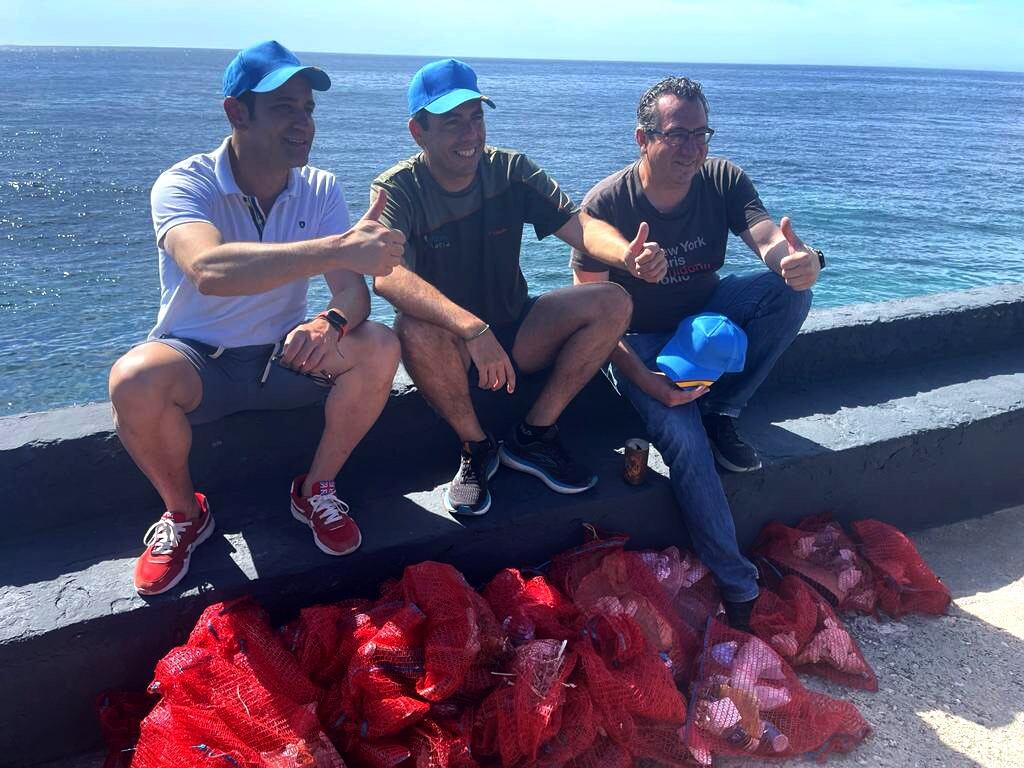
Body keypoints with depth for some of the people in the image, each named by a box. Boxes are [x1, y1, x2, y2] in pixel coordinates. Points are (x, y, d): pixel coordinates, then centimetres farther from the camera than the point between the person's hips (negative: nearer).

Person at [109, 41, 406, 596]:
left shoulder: (320, 189, -5)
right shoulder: (184, 185, -18)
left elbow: (353, 290, -13)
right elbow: (210, 270, -41)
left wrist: (334, 322, -38)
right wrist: (338, 248, -49)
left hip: (282, 357, 3)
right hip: (195, 361, -3)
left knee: (379, 347, -23)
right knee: (134, 381, -35)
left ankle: (316, 490, -2)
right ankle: (183, 513, -4)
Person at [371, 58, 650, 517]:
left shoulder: (510, 171, -3)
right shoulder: (397, 190, -15)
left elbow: (579, 225, -14)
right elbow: (388, 276, -33)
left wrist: (627, 253, -38)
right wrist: (473, 329, -47)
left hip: (515, 334, 4)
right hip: (448, 348, -4)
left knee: (613, 303, -15)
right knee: (415, 330, -38)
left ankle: (532, 438, -7)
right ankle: (476, 448, -11)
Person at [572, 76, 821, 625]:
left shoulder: (723, 180, -8)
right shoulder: (606, 204, -18)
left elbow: (770, 240, -24)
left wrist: (802, 259, -50)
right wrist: (648, 382, -29)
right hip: (639, 340, -4)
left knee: (789, 290, -24)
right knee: (683, 440, -28)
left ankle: (721, 414, -10)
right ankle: (738, 590, -11)